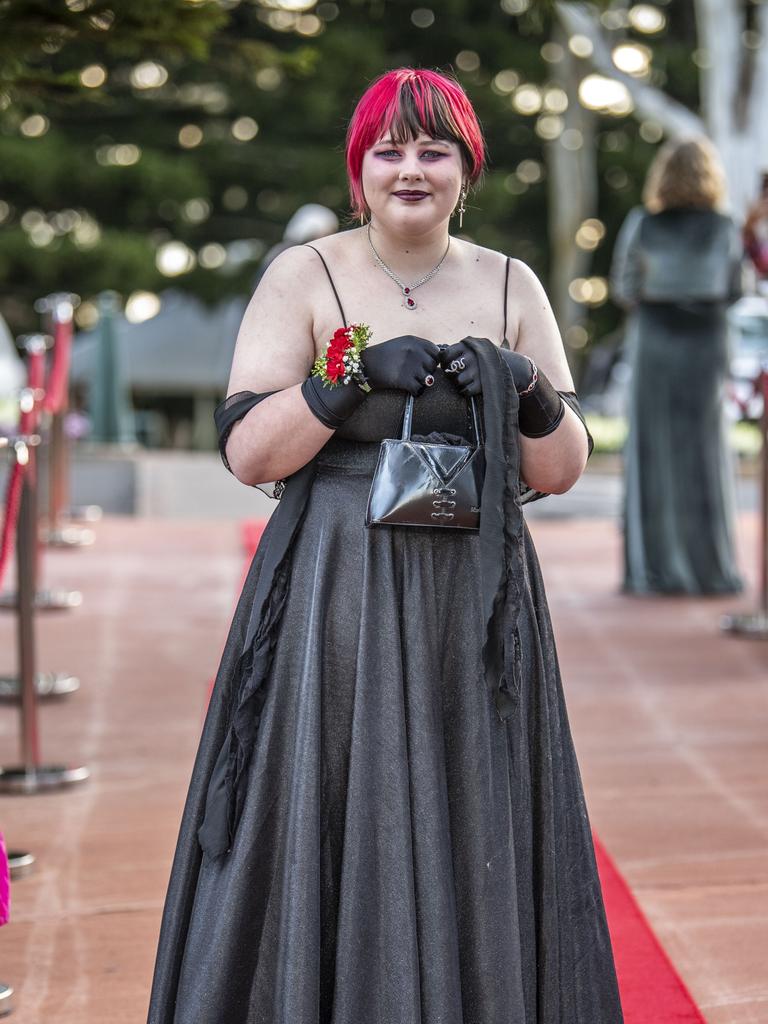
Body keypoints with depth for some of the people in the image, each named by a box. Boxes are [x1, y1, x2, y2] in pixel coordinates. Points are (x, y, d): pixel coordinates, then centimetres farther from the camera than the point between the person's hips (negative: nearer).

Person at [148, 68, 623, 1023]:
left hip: (476, 610, 2)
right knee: (328, 841, 1)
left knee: (475, 852, 7)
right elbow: (246, 451, -7)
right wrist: (356, 375, -17)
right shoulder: (303, 276, 1)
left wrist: (527, 391, -11)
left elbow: (562, 471, 7)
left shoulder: (511, 287, 8)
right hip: (335, 605, -2)